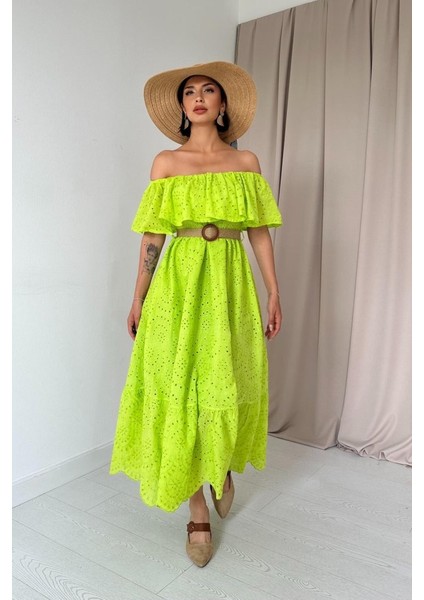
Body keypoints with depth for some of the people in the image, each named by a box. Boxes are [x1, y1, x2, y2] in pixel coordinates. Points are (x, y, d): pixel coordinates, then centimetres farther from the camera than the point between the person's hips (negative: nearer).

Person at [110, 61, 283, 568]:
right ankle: (197, 508, 15)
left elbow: (259, 231, 7)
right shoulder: (166, 162, 7)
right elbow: (152, 236, 4)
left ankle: (223, 466, 37)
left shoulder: (245, 162, 10)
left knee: (228, 384, 4)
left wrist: (274, 292, 3)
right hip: (180, 281, -1)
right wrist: (138, 298, 1)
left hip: (231, 281, 1)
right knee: (181, 386, -1)